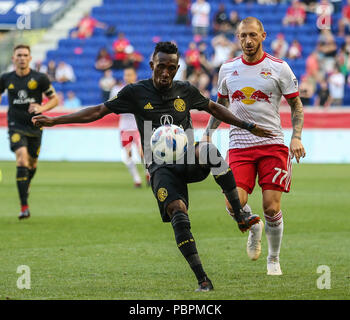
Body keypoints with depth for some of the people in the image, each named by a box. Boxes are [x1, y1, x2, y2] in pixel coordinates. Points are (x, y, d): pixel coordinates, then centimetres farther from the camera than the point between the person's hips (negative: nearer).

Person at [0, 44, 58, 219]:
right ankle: (24, 206, -24)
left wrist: (42, 108, -17)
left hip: (35, 126, 1)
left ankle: (25, 187, 50)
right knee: (22, 158, -22)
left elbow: (54, 99, 2)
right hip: (16, 126, -1)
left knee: (32, 163, 13)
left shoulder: (40, 78, -3)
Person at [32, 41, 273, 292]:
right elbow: (100, 111, 6)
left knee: (209, 150, -35)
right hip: (161, 167, -1)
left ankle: (240, 214, -26)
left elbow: (213, 108, 27)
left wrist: (248, 126, 26)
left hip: (188, 160, 1)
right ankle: (202, 280, -26)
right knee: (178, 213, -27)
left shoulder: (186, 91, 11)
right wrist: (54, 121, 2)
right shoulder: (136, 92, 4)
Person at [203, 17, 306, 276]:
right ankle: (254, 229, 18)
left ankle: (274, 259, 15)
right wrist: (208, 134, 13)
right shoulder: (227, 69, 9)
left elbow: (296, 105, 6)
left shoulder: (279, 68, 0)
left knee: (271, 208, -8)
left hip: (273, 144, -2)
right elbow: (221, 104, 23)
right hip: (239, 145, 2)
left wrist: (296, 137, -7)